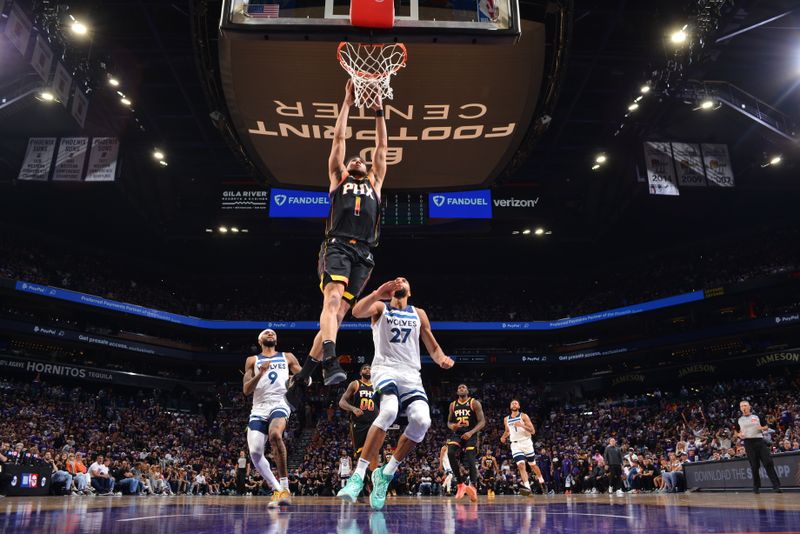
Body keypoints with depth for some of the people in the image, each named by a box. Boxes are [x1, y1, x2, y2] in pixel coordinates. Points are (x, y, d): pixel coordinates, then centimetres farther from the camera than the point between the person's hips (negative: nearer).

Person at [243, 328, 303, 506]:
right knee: (255, 452, -12)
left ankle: (285, 486, -27)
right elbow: (246, 390, 5)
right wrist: (260, 374, -11)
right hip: (259, 408, 3)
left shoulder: (287, 357, 15)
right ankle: (277, 490, 8)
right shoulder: (252, 360, 15)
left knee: (275, 434, -34)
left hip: (280, 403, -3)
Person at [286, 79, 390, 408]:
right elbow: (339, 138, 24)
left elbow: (382, 147, 31)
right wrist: (347, 102, 27)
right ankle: (331, 362, -45)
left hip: (363, 253, 2)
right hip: (338, 245, -2)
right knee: (333, 298, -27)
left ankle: (300, 379, -5)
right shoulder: (337, 179, 26)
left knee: (339, 310, -8)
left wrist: (378, 110, 33)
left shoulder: (375, 182, 32)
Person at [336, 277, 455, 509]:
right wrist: (378, 293, -27)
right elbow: (357, 312, -12)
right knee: (389, 411, -33)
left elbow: (433, 347, 21)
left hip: (411, 374, 4)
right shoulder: (380, 307, 11)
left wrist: (442, 359, -2)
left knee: (422, 420, -22)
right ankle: (358, 475, -26)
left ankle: (386, 474, -4)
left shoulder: (419, 314, 21)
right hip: (386, 368, -4)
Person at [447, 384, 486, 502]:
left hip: (470, 435, -3)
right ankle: (461, 484, -12)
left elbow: (482, 421, -9)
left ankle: (473, 488, 5)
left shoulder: (474, 403, -5)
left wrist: (471, 432, -22)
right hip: (457, 434, 3)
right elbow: (449, 422, 16)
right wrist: (452, 426, -10)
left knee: (471, 461, -12)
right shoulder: (453, 405, 8)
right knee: (450, 453, -23)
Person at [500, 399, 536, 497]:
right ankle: (527, 487, -23)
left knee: (533, 465, 10)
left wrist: (522, 425, -24)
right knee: (521, 465, -16)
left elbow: (533, 431, -9)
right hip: (515, 444, 2)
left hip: (526, 442, -2)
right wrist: (503, 437, 4)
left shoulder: (524, 416, -5)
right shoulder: (506, 419, 8)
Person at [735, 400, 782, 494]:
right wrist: (739, 435, -8)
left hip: (760, 441, 0)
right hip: (748, 443, 0)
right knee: (754, 466, 1)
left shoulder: (757, 417, 12)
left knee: (768, 463, -8)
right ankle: (756, 487, 11)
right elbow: (737, 432, 15)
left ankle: (776, 486, -6)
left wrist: (762, 428, -8)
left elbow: (766, 427, 14)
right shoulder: (739, 420, 11)